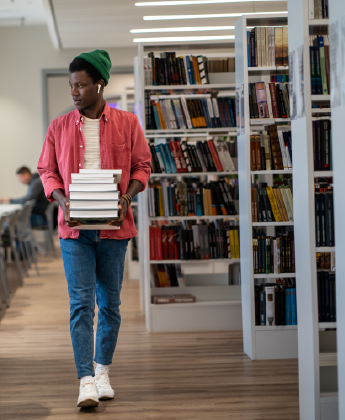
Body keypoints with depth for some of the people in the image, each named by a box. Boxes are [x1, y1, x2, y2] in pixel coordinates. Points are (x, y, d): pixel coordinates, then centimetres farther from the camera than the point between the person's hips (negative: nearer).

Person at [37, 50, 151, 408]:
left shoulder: (126, 123, 2)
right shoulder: (59, 127, 5)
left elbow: (142, 166, 6)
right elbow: (47, 170, 9)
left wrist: (127, 196, -11)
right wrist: (62, 200, -9)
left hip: (113, 227, 0)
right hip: (74, 228, 0)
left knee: (109, 303, 10)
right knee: (81, 304, -7)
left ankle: (103, 371, 25)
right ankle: (86, 381, -6)